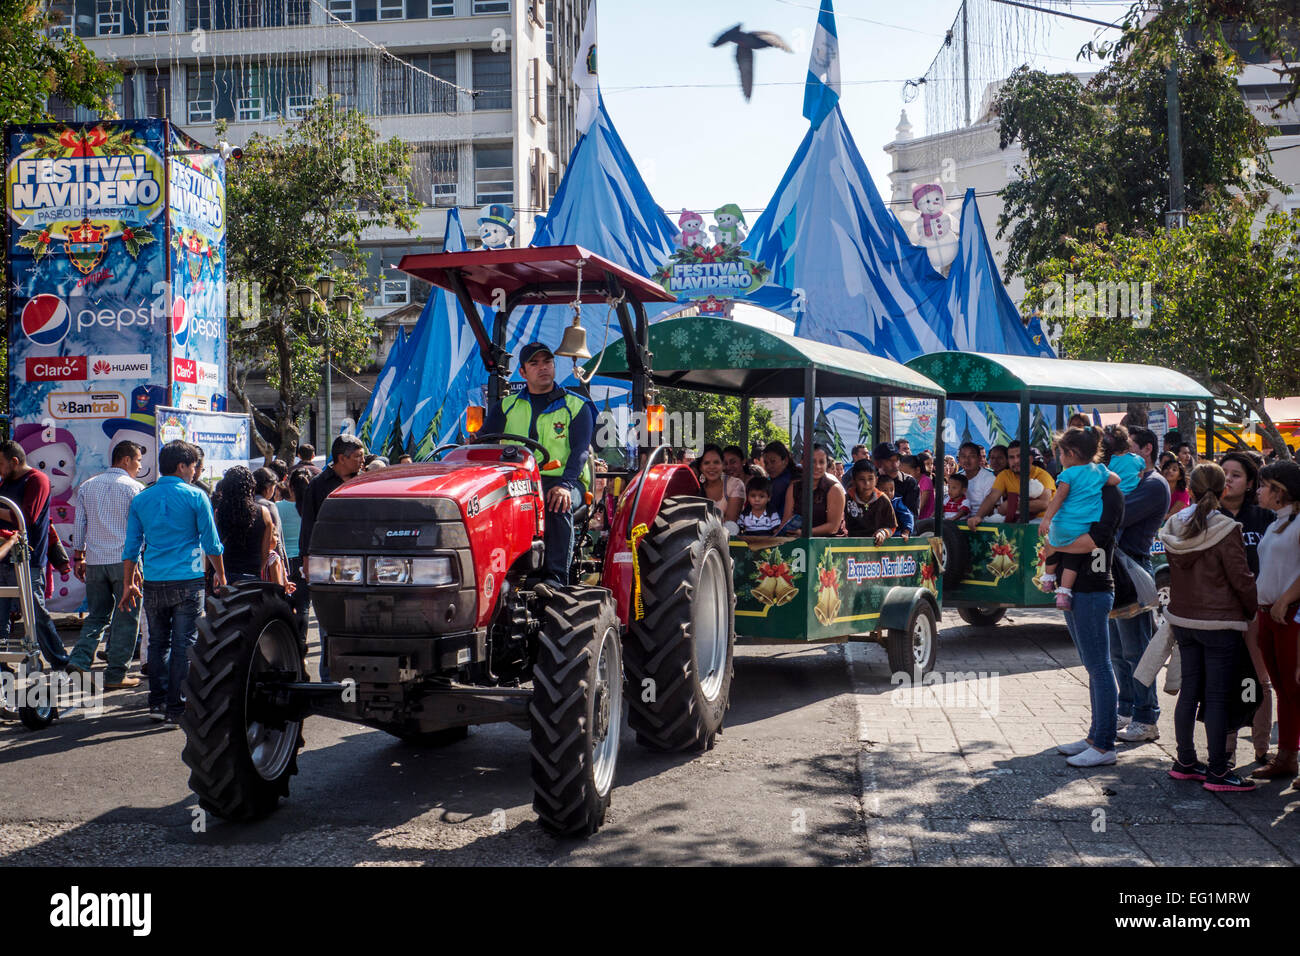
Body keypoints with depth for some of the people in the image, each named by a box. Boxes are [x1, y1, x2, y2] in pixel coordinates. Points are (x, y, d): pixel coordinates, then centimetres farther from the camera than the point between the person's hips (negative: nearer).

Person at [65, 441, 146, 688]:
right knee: (126, 618, 2)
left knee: (96, 615, 14)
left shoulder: (87, 486, 11)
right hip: (125, 560, -5)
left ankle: (79, 660, -3)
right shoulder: (134, 488, -5)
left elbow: (79, 524, 12)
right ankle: (115, 675, 3)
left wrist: (78, 557, 19)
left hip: (94, 561, 5)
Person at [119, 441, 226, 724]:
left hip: (153, 583, 4)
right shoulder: (195, 497, -3)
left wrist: (128, 584, 17)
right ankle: (177, 708, 1)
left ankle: (158, 703, 18)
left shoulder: (141, 499, 8)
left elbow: (131, 546, 10)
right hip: (187, 582, -4)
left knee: (158, 644, 15)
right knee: (184, 645, 0)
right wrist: (220, 574, 14)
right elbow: (211, 542, 0)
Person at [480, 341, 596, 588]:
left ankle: (555, 576, -36)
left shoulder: (577, 406, 9)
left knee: (559, 505, -36)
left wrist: (564, 484, -22)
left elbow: (580, 450, -4)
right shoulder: (507, 406, 18)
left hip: (562, 479, -2)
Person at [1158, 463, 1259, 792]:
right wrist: (1254, 612, 3)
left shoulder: (1174, 527, 1)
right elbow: (1241, 579, -11)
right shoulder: (1226, 530, -17)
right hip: (1220, 623, -6)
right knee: (1217, 697, 0)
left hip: (1182, 619, 6)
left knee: (1189, 690, 14)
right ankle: (1217, 772, 5)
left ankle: (1185, 762, 22)